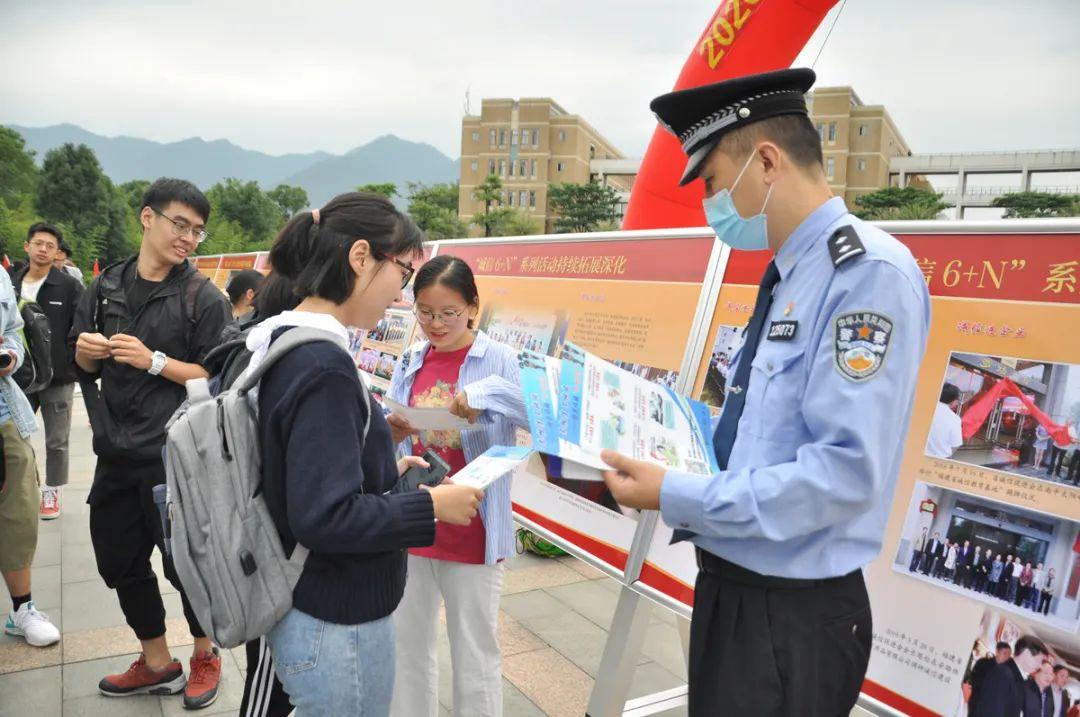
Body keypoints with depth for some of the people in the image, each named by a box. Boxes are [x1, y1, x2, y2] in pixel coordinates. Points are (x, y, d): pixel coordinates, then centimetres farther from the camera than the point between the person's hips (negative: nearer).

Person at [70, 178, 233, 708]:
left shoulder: (204, 299, -8)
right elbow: (82, 364, 14)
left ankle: (205, 654, 34)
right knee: (119, 561, 16)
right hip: (117, 452, 6)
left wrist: (154, 361, -19)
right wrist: (88, 349, -8)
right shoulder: (106, 287, 7)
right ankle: (157, 665, 37)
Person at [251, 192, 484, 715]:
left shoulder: (277, 342, 4)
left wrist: (382, 472, 9)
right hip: (338, 627, -9)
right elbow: (326, 517, -29)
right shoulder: (323, 366, -26)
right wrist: (431, 506, -18)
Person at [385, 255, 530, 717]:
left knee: (475, 656, 8)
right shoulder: (409, 363, 5)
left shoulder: (499, 360, -8)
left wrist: (483, 397, -32)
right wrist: (392, 434, -14)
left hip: (472, 531, -4)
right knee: (408, 647, 17)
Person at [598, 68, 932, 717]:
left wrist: (675, 497, -21)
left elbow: (845, 470, -26)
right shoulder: (787, 277, 9)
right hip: (729, 585, 8)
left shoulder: (868, 271, -18)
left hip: (795, 614, -8)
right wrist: (665, 467, 7)